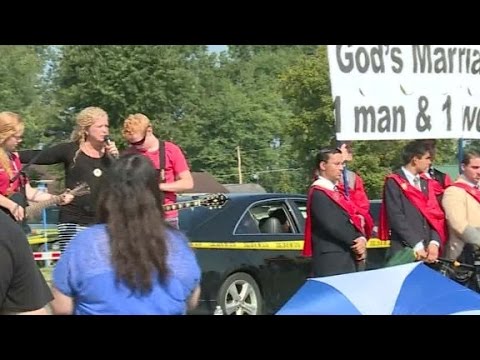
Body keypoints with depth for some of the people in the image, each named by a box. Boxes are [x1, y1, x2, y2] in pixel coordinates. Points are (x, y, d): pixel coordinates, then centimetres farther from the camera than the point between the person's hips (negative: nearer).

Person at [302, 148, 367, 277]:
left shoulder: (336, 191, 19)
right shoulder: (318, 194, -10)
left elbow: (352, 218, 15)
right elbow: (332, 226, -18)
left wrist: (361, 238, -5)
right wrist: (356, 241, -10)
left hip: (347, 260, 9)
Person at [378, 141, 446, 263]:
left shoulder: (426, 183, 19)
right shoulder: (393, 182, -1)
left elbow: (435, 215, 9)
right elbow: (396, 217, -11)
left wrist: (434, 243, -8)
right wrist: (417, 245, -16)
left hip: (428, 250, 5)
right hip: (403, 251, -5)